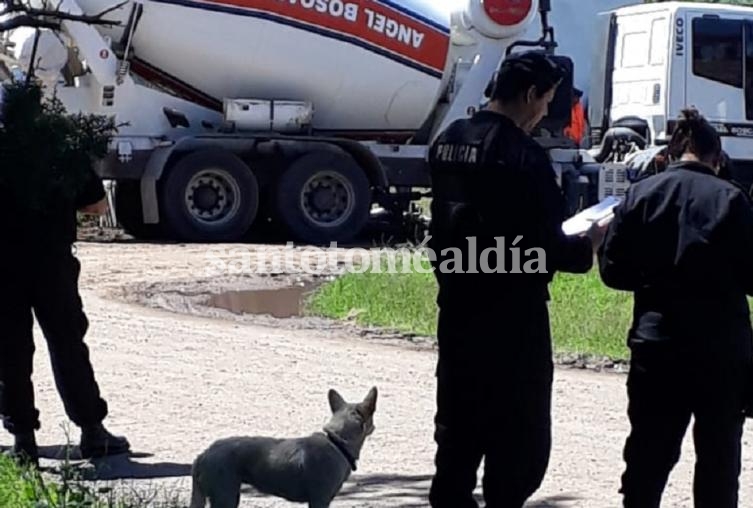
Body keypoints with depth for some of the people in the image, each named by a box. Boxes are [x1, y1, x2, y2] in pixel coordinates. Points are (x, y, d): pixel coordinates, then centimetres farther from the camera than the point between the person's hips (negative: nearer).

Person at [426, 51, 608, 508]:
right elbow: (545, 245, -19)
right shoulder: (523, 155, -18)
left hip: (458, 307, 8)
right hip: (511, 315, -8)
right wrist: (589, 244, -1)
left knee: (458, 426, 15)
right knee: (521, 436, 2)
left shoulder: (448, 142, 6)